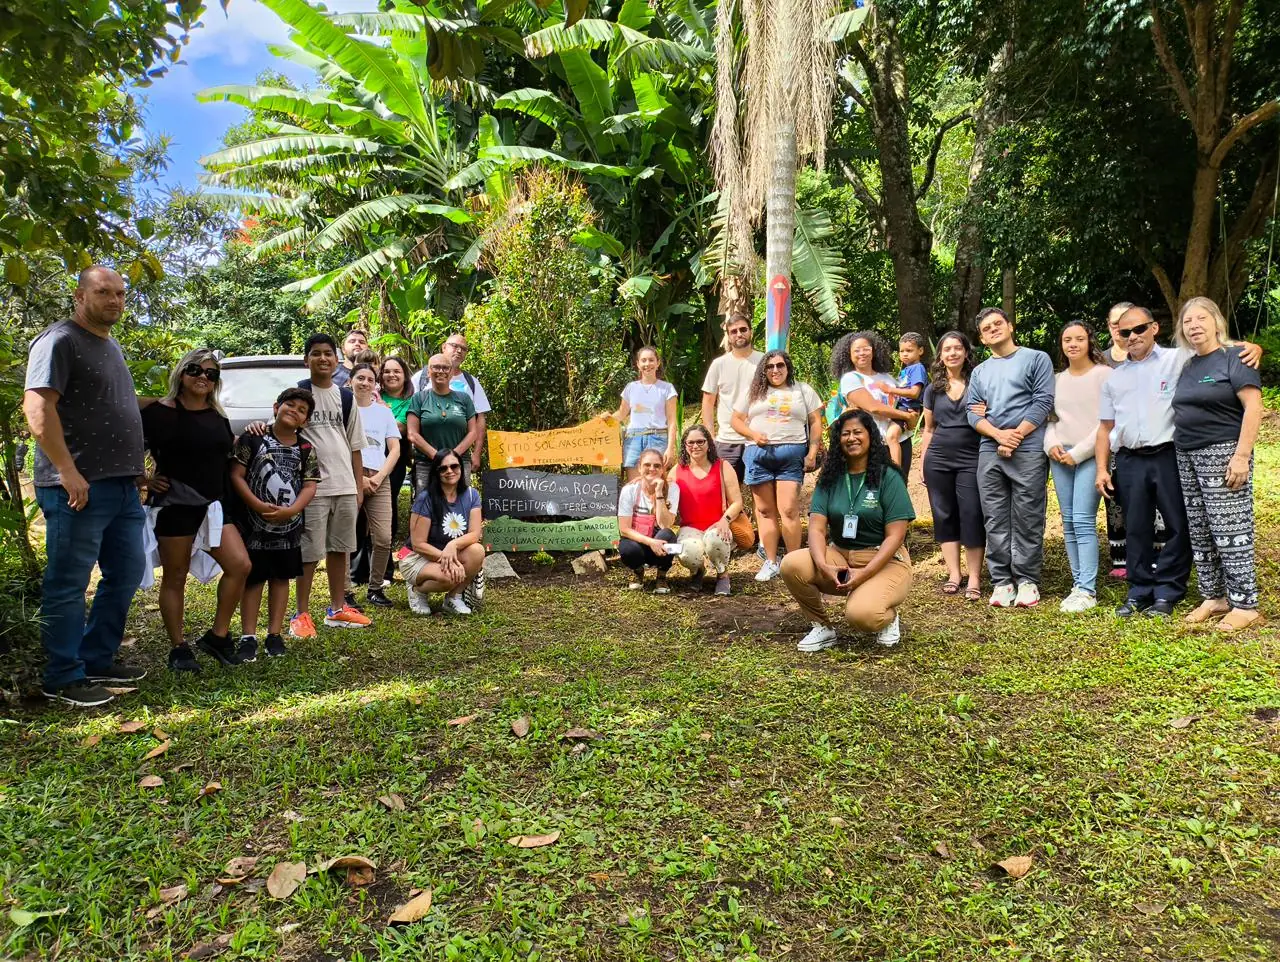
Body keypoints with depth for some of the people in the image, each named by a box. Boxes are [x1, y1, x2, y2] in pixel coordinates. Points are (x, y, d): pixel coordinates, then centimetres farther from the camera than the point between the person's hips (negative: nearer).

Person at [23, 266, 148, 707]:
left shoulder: (111, 346, 20)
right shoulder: (59, 340, -9)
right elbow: (37, 407, -19)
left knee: (125, 576, 15)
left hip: (122, 487, 9)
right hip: (79, 489, -9)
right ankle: (63, 679, 9)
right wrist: (68, 471, -23)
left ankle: (98, 661, 28)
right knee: (68, 584, 0)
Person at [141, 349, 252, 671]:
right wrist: (145, 480, -9)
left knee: (240, 565, -5)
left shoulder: (218, 416, 13)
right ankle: (178, 648, 15)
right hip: (174, 504, -5)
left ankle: (217, 636, 9)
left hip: (215, 504, 5)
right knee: (175, 577, 4)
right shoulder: (159, 412, -6)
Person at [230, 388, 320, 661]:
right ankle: (248, 636, 10)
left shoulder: (306, 449, 3)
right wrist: (258, 506, -18)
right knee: (253, 578, 2)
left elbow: (310, 486, 0)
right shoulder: (253, 438, -4)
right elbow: (236, 476, -7)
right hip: (254, 523, -3)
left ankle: (275, 634, 19)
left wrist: (290, 510, -17)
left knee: (280, 577, 10)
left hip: (289, 525, 3)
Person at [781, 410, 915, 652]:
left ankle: (888, 616, 7)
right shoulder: (829, 478, 3)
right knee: (791, 564, -25)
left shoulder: (888, 477, -7)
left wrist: (864, 573, -24)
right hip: (839, 556, 4)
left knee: (860, 614, -33)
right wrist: (823, 565, -26)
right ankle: (822, 627, -1)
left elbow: (895, 536, -12)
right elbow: (817, 528, -6)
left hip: (884, 561, -4)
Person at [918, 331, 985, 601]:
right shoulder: (933, 389, 12)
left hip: (971, 460, -3)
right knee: (945, 516, 4)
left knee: (972, 516, -6)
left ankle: (974, 578, -1)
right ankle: (953, 574, 12)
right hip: (938, 460, 3)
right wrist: (922, 463, 13)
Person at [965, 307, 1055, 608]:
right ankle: (1002, 581, 8)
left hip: (1028, 450, -4)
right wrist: (999, 436, -10)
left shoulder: (1037, 358, 7)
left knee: (1027, 520, -2)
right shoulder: (979, 372, 18)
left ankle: (1027, 580, 5)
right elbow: (972, 412, 8)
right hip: (989, 452, 4)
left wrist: (1015, 436, -11)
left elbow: (1043, 401, -4)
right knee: (995, 520, 3)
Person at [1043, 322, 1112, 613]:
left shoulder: (1104, 375, -2)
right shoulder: (1057, 380, 14)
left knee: (1084, 521, -12)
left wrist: (1078, 452, -10)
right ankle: (1078, 584, 10)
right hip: (1060, 458, 6)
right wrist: (1051, 443, -3)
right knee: (1068, 523, 5)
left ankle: (1087, 591, -9)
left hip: (1090, 455, -5)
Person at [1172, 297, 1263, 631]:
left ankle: (1245, 605, 2)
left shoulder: (1233, 359, -6)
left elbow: (1253, 407, -13)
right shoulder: (1187, 366, 15)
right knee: (1200, 532, 9)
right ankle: (1214, 597, 19)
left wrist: (1241, 455, -20)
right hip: (1187, 457, 7)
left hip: (1222, 454, -7)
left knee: (1230, 530, -6)